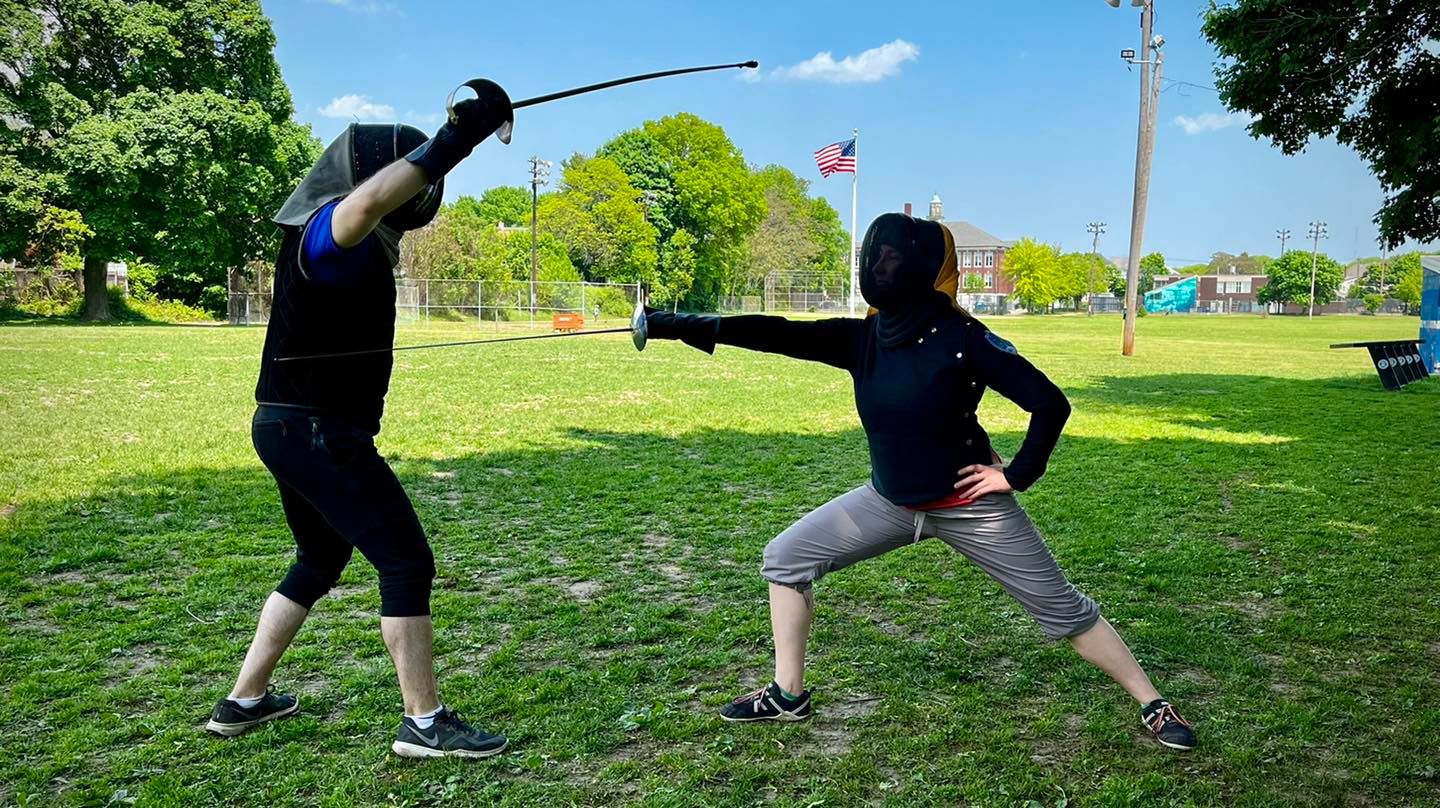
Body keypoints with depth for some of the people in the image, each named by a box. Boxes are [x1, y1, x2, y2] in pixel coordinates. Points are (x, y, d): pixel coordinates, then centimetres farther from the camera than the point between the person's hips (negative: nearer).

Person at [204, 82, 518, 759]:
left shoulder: (355, 241, 10)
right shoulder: (329, 233, -20)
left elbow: (386, 203, 31)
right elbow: (369, 199, -44)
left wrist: (454, 139, 17)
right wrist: (458, 136, -40)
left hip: (297, 429, 11)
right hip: (318, 434, -11)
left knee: (320, 563, 23)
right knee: (407, 564, -5)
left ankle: (244, 701, 33)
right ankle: (424, 723, 4)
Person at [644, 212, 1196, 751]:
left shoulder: (962, 337, -20)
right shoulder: (863, 337, -6)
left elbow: (1050, 403, -19)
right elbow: (779, 335, -16)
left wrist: (1017, 476, -15)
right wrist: (679, 325, -24)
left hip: (968, 506, -5)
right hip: (891, 501, 5)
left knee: (1061, 609, 4)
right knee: (786, 557, 3)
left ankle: (1152, 706, 26)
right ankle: (788, 695, 16)